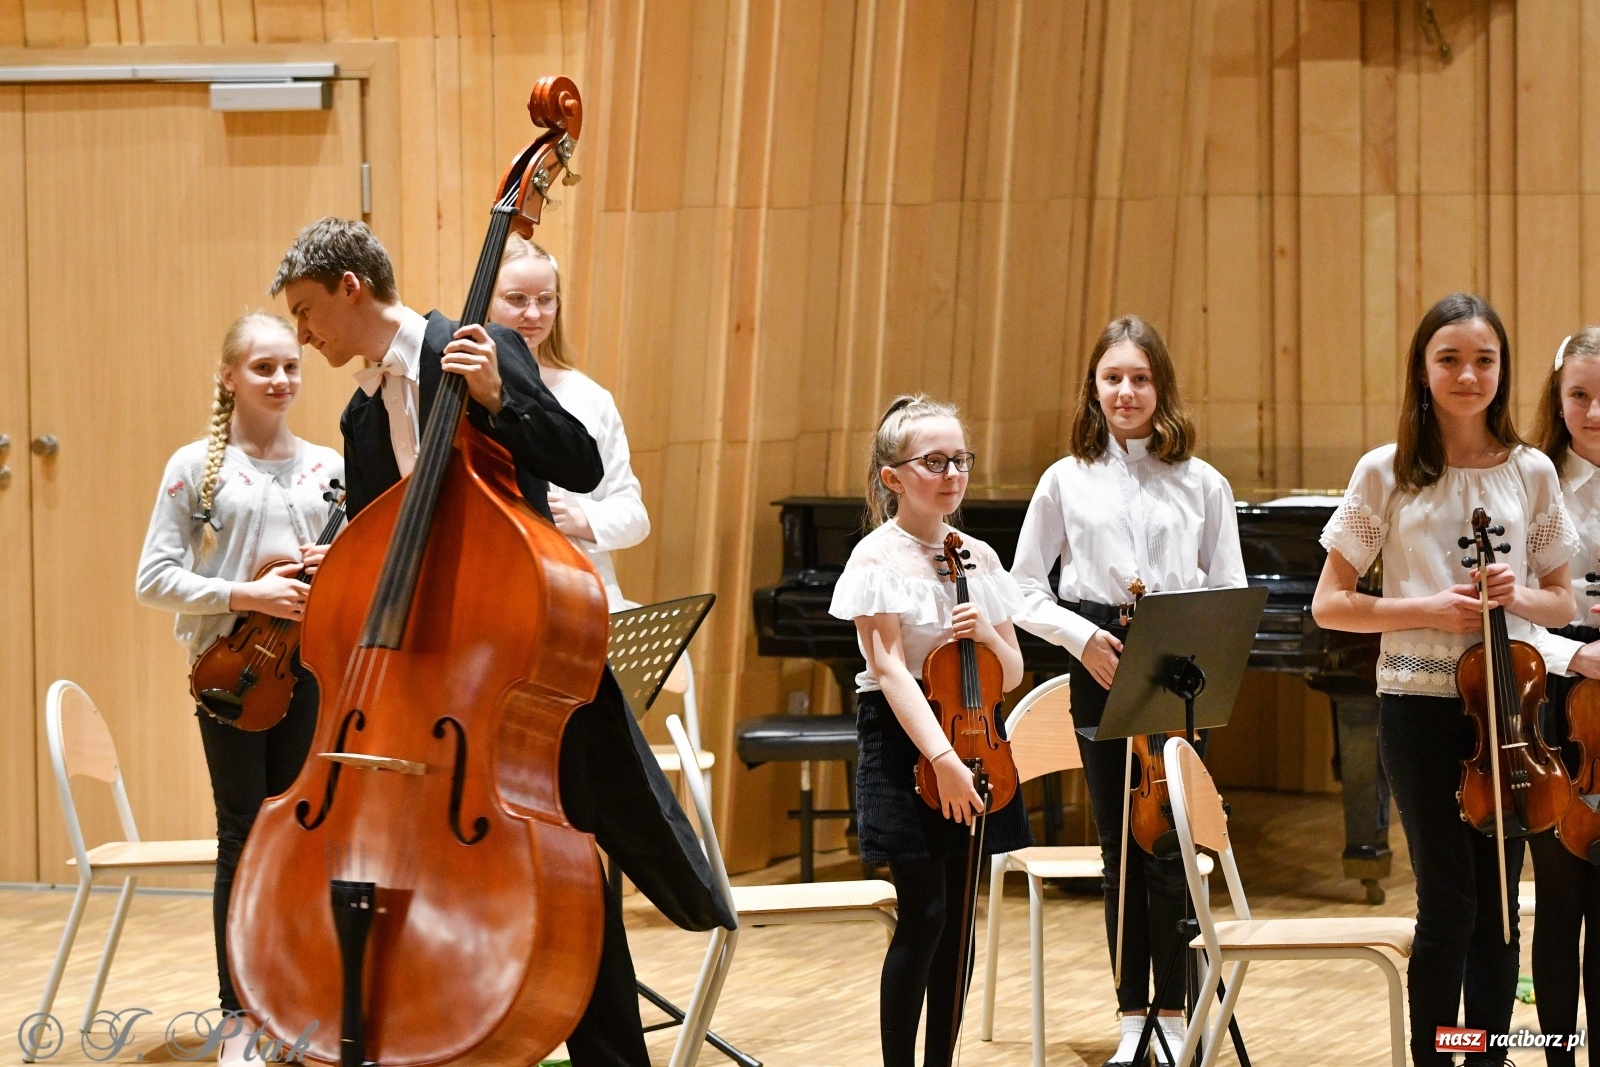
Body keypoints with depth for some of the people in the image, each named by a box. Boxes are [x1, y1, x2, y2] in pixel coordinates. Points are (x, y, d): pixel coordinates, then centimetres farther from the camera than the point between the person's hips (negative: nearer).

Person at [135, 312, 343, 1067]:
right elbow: (155, 580, -5)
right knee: (244, 835, 1)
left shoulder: (329, 467, 9)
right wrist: (246, 594, -17)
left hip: (313, 666, 3)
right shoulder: (197, 467, -1)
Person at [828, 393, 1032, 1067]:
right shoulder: (878, 558, -8)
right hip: (903, 742, -6)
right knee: (924, 916, -9)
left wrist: (988, 636, -11)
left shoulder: (978, 558, 8)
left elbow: (1012, 675, 11)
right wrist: (941, 758, -27)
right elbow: (890, 668, -17)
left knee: (959, 917, 6)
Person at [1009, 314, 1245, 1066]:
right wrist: (1080, 635, -10)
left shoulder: (1202, 485, 4)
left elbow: (1230, 595, 5)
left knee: (1169, 852, -5)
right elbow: (1025, 590, 7)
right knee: (1119, 851, 6)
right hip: (1100, 672, 1)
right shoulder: (1067, 481, 6)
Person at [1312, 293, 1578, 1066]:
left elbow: (1561, 603, 12)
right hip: (1420, 703, -2)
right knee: (1449, 901, -4)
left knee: (1499, 899, 5)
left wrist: (1519, 596, -11)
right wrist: (1426, 608, -14)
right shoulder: (1386, 473, -1)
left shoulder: (1531, 473, 5)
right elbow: (1330, 604, 0)